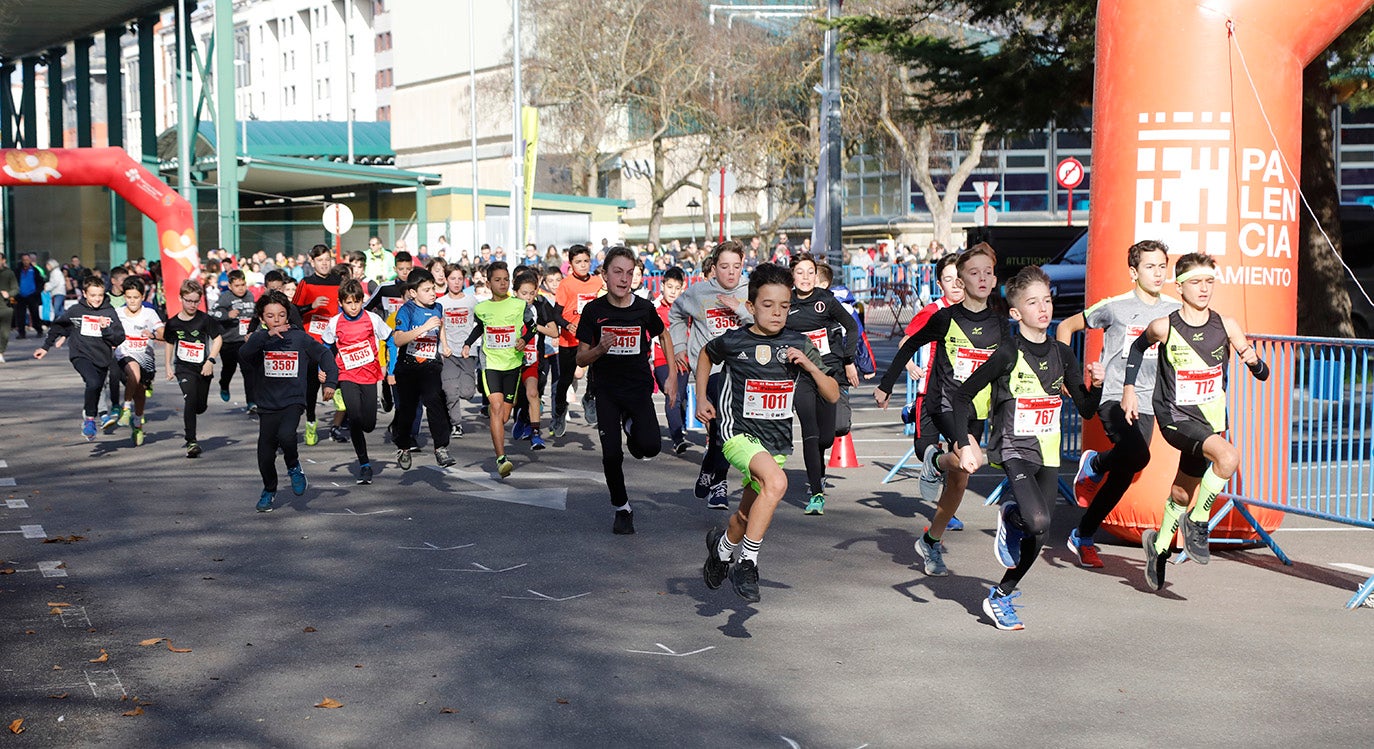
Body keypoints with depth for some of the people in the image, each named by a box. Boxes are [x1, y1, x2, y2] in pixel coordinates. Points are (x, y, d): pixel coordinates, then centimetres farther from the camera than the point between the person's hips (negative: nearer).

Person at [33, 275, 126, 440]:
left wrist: (106, 328, -17)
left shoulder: (109, 312, 2)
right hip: (81, 356, -2)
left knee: (96, 394, 9)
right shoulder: (75, 311, 1)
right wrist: (45, 347, 21)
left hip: (103, 359, 2)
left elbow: (119, 338, -1)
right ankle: (90, 417, -12)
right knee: (93, 383, -28)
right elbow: (57, 327, 17)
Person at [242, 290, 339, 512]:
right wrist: (267, 335, -29)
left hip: (293, 401, -2)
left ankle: (294, 467, 2)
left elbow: (324, 355, 5)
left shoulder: (300, 337, 0)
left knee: (286, 435, -30)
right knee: (265, 455, 5)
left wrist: (330, 382, -7)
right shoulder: (260, 339, 1)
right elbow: (244, 353, -18)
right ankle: (269, 490, 35)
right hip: (267, 404, 2)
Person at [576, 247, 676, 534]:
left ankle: (632, 427, 17)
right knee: (611, 456, -4)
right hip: (606, 391, 0)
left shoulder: (644, 308, -4)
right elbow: (581, 359, -1)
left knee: (650, 447, -19)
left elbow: (664, 337, 15)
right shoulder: (593, 310, -5)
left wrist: (672, 377, 10)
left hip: (639, 388, 0)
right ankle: (622, 509, 21)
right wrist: (599, 349, -22)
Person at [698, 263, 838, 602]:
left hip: (777, 440, 4)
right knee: (777, 482, -32)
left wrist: (809, 365, -16)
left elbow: (833, 395, -1)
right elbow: (706, 354, 17)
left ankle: (722, 543, 51)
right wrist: (701, 399, 11)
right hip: (738, 432, -4)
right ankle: (747, 563, -19)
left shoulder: (798, 344, -2)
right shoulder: (733, 341, -7)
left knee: (746, 517, 16)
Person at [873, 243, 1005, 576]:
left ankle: (931, 542, 24)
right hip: (945, 402, -5)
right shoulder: (946, 318, -5)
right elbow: (909, 347, 4)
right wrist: (886, 385, 5)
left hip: (977, 408, 5)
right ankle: (936, 462, 3)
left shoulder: (1000, 322, 5)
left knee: (958, 479, 8)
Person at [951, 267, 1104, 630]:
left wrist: (1097, 385, -10)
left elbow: (1086, 410, 10)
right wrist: (964, 444, -14)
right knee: (1039, 521, -26)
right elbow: (963, 395, -7)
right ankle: (1010, 516, 7)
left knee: (1038, 536, 3)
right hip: (1013, 449, -5)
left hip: (1048, 453, 6)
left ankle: (1001, 597, 19)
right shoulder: (1008, 354, -10)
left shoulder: (1061, 353, 6)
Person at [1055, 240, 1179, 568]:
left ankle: (1082, 537, 20)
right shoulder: (1115, 307, -5)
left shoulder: (1175, 310, 5)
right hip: (1113, 397, -5)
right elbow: (1066, 327, 6)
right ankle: (1094, 465, 3)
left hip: (1146, 405, 5)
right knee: (1137, 454, -30)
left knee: (1123, 477, 3)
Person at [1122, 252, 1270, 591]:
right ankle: (1197, 523, -8)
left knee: (1183, 493, 15)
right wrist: (1129, 388, 6)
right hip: (1175, 416, -4)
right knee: (1228, 457, -29)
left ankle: (1159, 544, 43)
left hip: (1210, 419, 4)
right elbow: (1138, 346, 13)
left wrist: (1254, 361, -23)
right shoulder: (1164, 327, -10)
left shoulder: (1225, 326, -5)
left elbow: (1262, 374, -1)